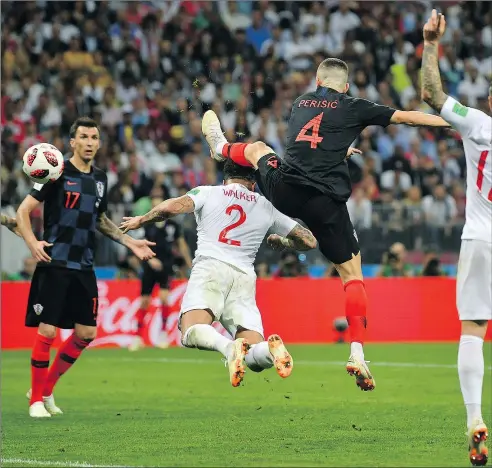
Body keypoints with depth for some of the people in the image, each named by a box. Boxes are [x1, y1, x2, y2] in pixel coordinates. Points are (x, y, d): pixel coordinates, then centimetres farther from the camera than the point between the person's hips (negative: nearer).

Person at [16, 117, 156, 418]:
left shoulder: (100, 179, 12)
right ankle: (36, 399, 6)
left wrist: (130, 242, 18)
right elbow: (24, 210, -6)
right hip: (54, 266, -6)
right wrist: (33, 243, -22)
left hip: (84, 269, 6)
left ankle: (46, 388, 21)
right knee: (47, 331, -7)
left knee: (86, 333, 4)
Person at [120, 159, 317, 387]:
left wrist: (141, 220, 17)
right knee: (255, 359, -1)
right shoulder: (266, 207, 23)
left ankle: (228, 346, -50)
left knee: (191, 333, -19)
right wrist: (281, 241, 45)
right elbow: (309, 241, 26)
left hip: (210, 266, -3)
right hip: (244, 277, 3)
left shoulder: (207, 193, 15)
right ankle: (271, 347, -37)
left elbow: (170, 208, -1)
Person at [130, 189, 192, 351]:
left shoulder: (173, 226, 0)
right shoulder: (147, 226, -3)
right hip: (150, 267, 0)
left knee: (164, 297, -17)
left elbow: (182, 245, 11)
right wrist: (150, 259, -22)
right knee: (144, 301, 3)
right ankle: (138, 336, 14)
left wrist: (190, 264, 14)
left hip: (166, 266, 0)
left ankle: (163, 332, -2)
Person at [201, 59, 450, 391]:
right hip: (327, 202, -4)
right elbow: (406, 117, 3)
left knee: (257, 148, 36)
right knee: (352, 273, 4)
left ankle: (222, 148, 71)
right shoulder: (352, 108, 4)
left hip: (285, 190, 4)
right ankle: (357, 353, -10)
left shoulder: (300, 103, 18)